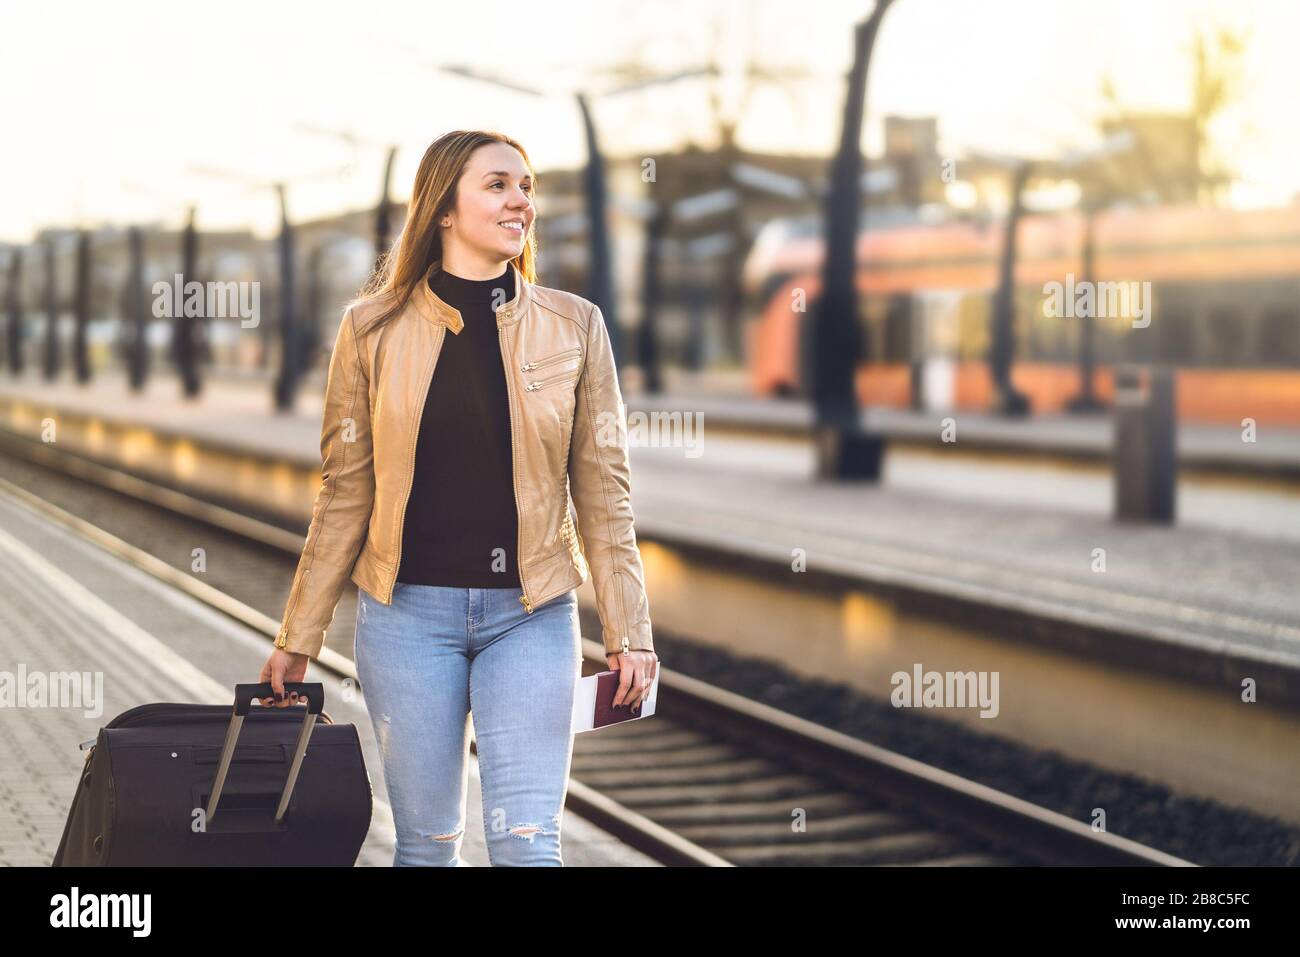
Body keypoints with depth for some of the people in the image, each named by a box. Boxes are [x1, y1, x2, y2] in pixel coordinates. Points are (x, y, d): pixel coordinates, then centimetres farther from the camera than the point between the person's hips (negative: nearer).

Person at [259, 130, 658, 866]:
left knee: (528, 842, -6)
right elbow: (345, 495, 4)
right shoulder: (374, 328, 0)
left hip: (531, 616, 0)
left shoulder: (573, 326, 1)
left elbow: (603, 491, 2)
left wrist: (628, 633, -3)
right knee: (427, 843, 7)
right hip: (410, 611, 0)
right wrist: (298, 639, 4)